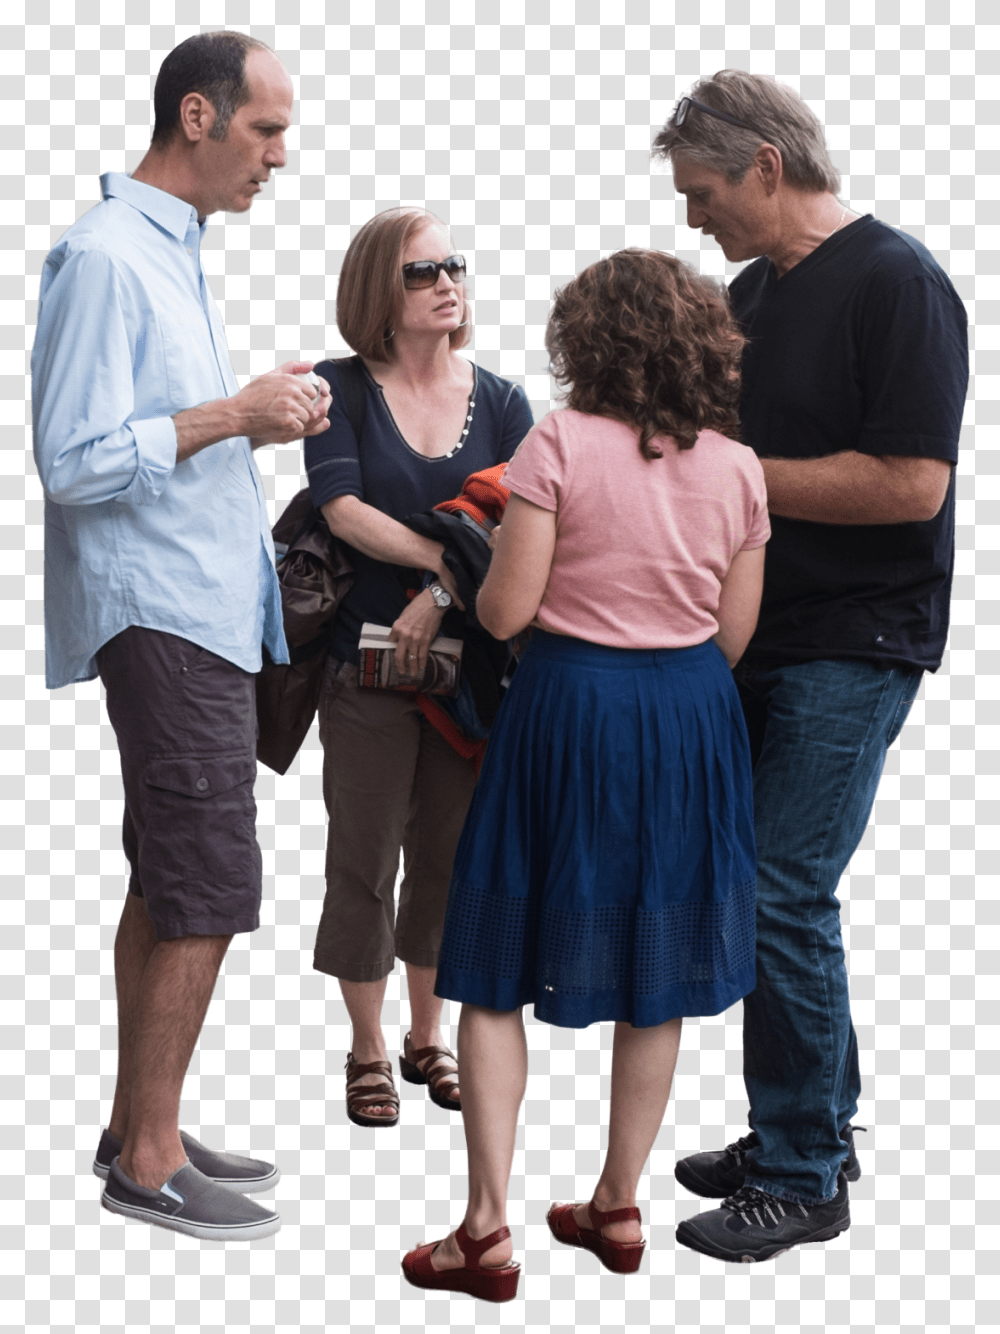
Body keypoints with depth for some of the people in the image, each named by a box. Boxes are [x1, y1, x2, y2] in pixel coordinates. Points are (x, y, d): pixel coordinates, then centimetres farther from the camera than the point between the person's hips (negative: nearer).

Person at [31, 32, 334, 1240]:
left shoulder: (175, 250, 17)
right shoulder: (105, 256, -14)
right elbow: (75, 462, -20)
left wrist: (260, 420, 6)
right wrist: (235, 413, -16)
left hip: (201, 608, 10)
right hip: (161, 613, -10)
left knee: (169, 883, 14)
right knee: (208, 889, -7)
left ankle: (139, 1129, 24)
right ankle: (147, 1161, 4)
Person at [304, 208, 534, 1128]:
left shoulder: (499, 398, 4)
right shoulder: (342, 390, -1)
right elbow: (344, 510, -14)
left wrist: (438, 598, -19)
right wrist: (453, 563, -20)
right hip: (368, 658, -2)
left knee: (450, 854, 11)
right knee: (365, 858, 4)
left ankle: (427, 1039, 28)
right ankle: (368, 1052, 19)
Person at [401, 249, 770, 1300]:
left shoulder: (559, 443, -11)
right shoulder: (738, 466, 1)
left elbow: (505, 611, -14)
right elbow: (734, 632, 4)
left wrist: (487, 562, 8)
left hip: (570, 705, -4)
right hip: (691, 714, 4)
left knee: (496, 973, 6)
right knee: (658, 978, 15)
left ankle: (488, 1227, 5)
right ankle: (618, 1208, 26)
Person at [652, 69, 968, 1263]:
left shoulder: (896, 282, -12)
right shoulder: (749, 293, 14)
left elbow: (909, 484, -21)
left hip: (851, 647, -9)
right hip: (757, 635, 9)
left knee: (782, 899, -8)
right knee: (762, 889, 13)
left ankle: (803, 1178, 6)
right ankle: (814, 1129, 28)